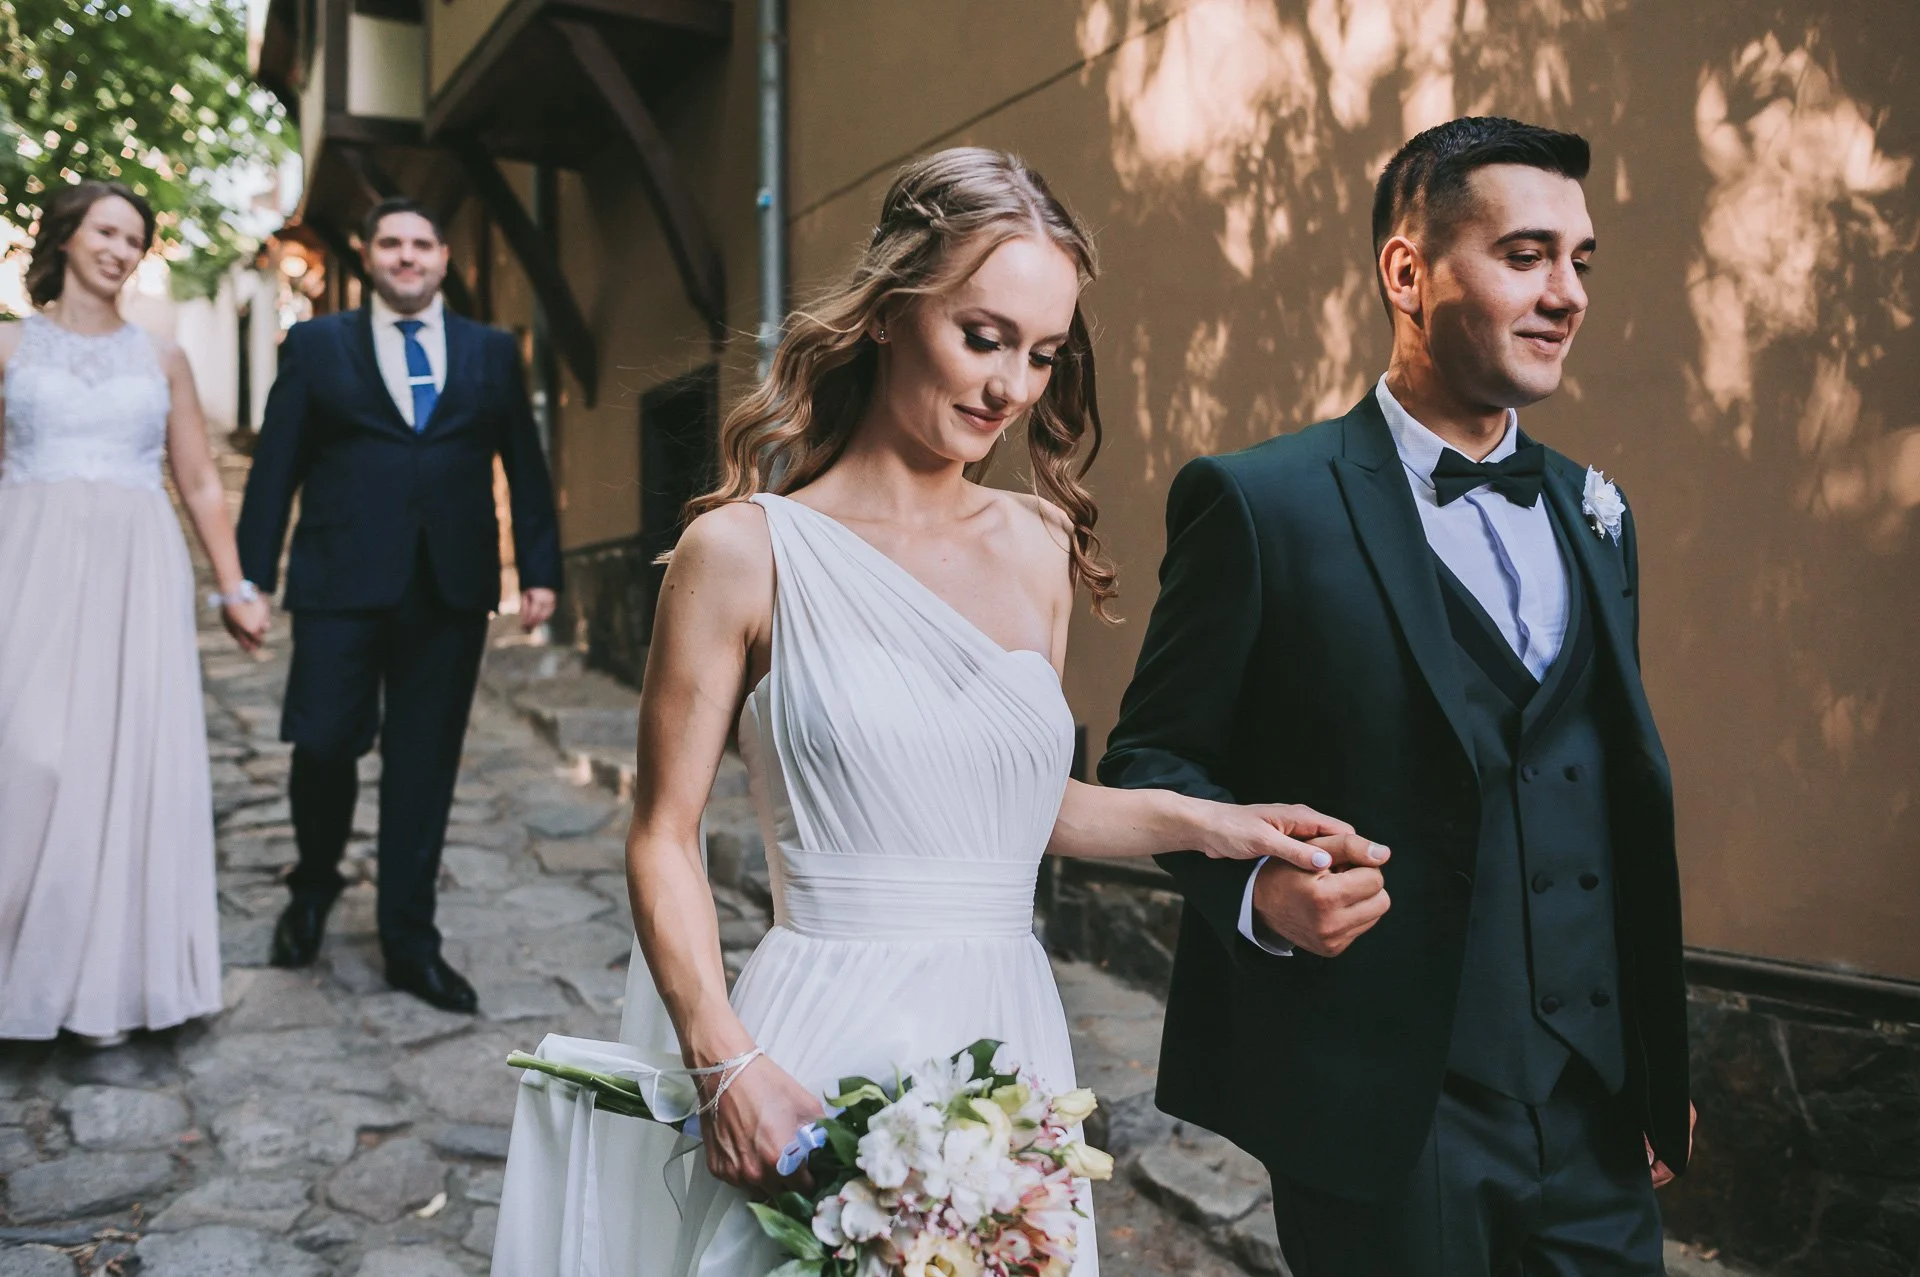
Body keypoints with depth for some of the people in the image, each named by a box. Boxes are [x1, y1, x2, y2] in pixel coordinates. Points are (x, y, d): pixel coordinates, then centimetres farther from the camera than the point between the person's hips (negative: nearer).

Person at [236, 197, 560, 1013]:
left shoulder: (492, 353, 13)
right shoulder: (317, 346, 10)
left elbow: (525, 468, 11)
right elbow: (274, 468, 5)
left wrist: (539, 570, 3)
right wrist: (251, 578, -2)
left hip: (452, 588, 1)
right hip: (341, 584, -1)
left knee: (424, 766, 5)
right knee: (323, 745, -4)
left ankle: (410, 942, 16)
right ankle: (314, 886, 28)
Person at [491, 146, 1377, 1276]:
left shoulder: (1041, 546, 4)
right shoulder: (747, 548, -8)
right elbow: (665, 837, -6)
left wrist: (1201, 823, 1)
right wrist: (730, 1066, -16)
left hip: (1008, 1043, 5)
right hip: (823, 1046, -4)